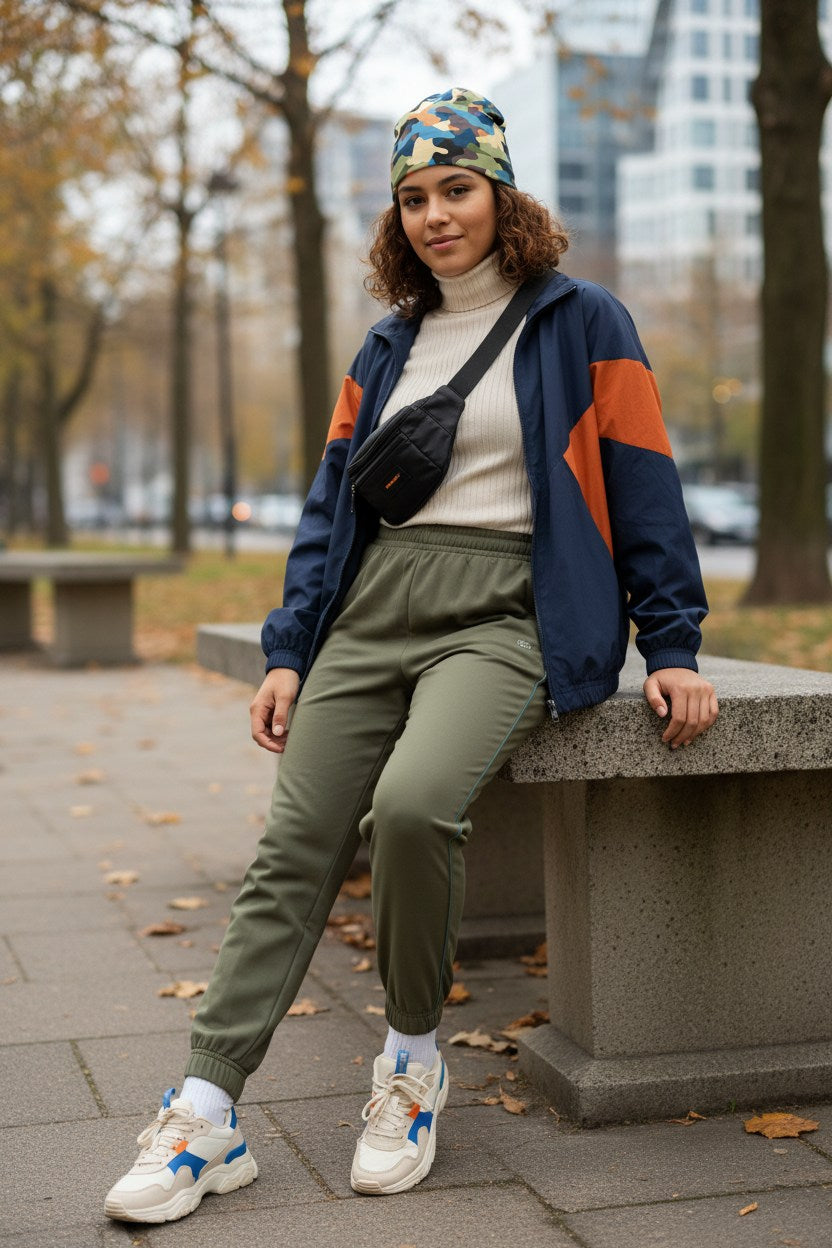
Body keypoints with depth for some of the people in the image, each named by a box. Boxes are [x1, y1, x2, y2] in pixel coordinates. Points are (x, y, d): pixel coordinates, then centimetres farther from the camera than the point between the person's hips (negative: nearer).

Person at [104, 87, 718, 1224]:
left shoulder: (583, 324, 4)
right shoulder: (388, 349, 18)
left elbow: (642, 489, 3)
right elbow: (332, 502, 17)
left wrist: (672, 644, -4)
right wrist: (287, 650, 8)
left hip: (506, 615, -5)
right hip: (374, 609, 5)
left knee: (414, 802, -31)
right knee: (294, 851, -7)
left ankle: (413, 1053, -7)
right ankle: (206, 1113, -4)